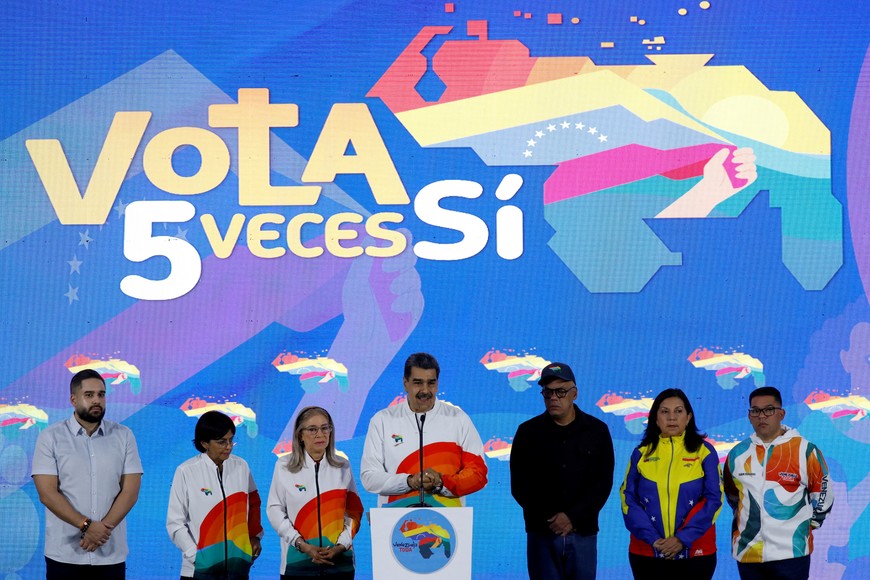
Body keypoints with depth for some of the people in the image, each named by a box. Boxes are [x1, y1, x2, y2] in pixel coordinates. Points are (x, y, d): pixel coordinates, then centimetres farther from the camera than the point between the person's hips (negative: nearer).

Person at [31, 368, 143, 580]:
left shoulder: (124, 436, 5)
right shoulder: (51, 438, 0)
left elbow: (130, 491, -1)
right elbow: (47, 494, -7)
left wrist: (103, 528, -14)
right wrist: (87, 526, -16)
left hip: (111, 554, 1)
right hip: (64, 555, -1)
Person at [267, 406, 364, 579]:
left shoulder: (343, 466, 7)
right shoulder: (284, 466, 0)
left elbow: (353, 512, 5)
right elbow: (275, 510, -2)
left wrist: (341, 546, -9)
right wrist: (302, 545, -10)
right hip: (297, 560, -1)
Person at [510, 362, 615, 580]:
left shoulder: (597, 431, 6)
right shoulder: (528, 432, 6)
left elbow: (603, 483, 1)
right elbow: (519, 486, 4)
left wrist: (573, 517, -10)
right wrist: (547, 519, -8)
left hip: (582, 532, 0)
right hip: (542, 533, 0)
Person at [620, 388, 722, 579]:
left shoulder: (704, 452, 2)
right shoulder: (641, 453, 6)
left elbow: (714, 499, -4)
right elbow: (629, 500, 2)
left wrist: (683, 538, -14)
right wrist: (652, 538, -12)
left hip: (694, 553, -1)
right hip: (647, 553, 1)